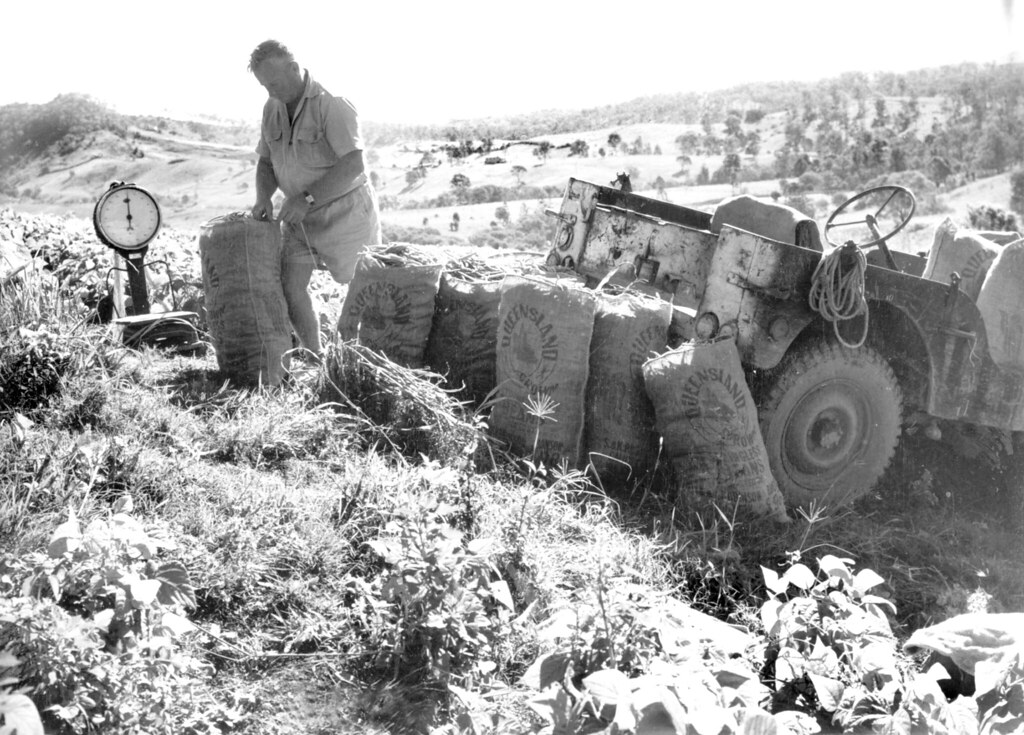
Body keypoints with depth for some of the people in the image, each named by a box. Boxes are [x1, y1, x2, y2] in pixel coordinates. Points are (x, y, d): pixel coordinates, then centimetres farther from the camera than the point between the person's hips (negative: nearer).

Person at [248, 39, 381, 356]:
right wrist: (263, 197, -7)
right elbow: (266, 161, 13)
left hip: (345, 211, -6)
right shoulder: (272, 107, 4)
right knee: (290, 287, -3)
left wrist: (307, 198, -29)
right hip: (299, 215, 7)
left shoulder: (331, 103, -19)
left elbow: (353, 165, -27)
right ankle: (315, 360, 11)